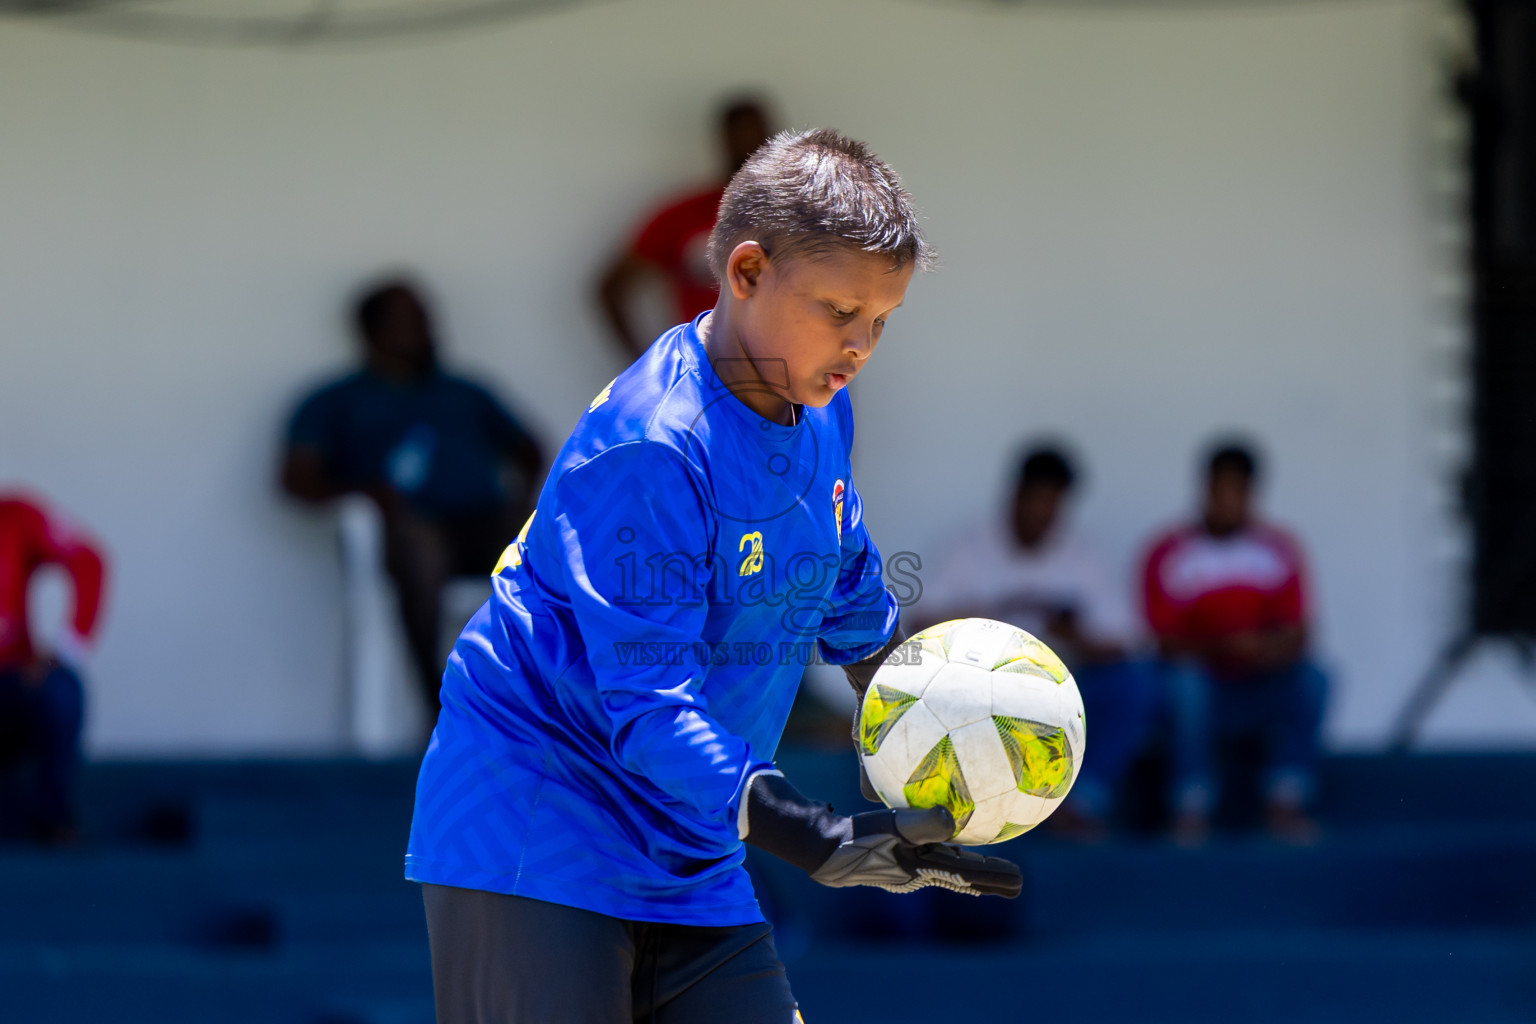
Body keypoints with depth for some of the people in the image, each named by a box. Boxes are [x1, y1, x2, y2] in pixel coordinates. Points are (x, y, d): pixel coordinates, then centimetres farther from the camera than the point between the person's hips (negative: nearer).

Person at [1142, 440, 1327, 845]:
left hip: (1262, 691, 2)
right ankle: (1192, 807, -30)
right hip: (1203, 694, -2)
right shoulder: (1170, 554, -1)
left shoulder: (1277, 549, 5)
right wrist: (1222, 646, -27)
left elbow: (1295, 636, -3)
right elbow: (1169, 643, -8)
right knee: (1183, 680, -35)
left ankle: (1286, 801, -23)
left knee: (1308, 679, -27)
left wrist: (1270, 648, -27)